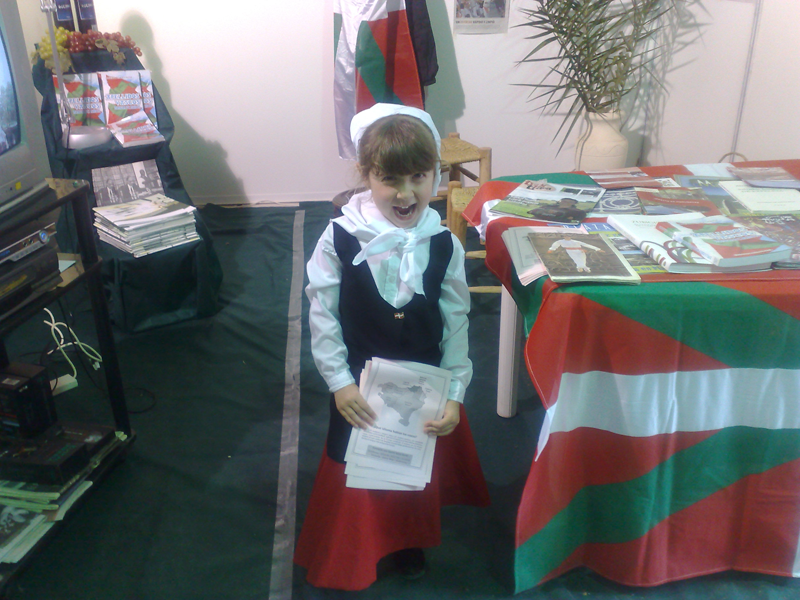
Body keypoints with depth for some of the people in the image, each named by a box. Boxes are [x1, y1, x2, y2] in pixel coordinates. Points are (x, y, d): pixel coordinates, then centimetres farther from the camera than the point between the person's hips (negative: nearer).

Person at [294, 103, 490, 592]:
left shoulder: (444, 245, -11)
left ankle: (408, 542, 50)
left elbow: (456, 323, -5)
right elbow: (323, 314, -11)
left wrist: (453, 392, -6)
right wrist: (340, 382, -13)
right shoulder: (340, 238, -17)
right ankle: (352, 556, 42)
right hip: (361, 386, -2)